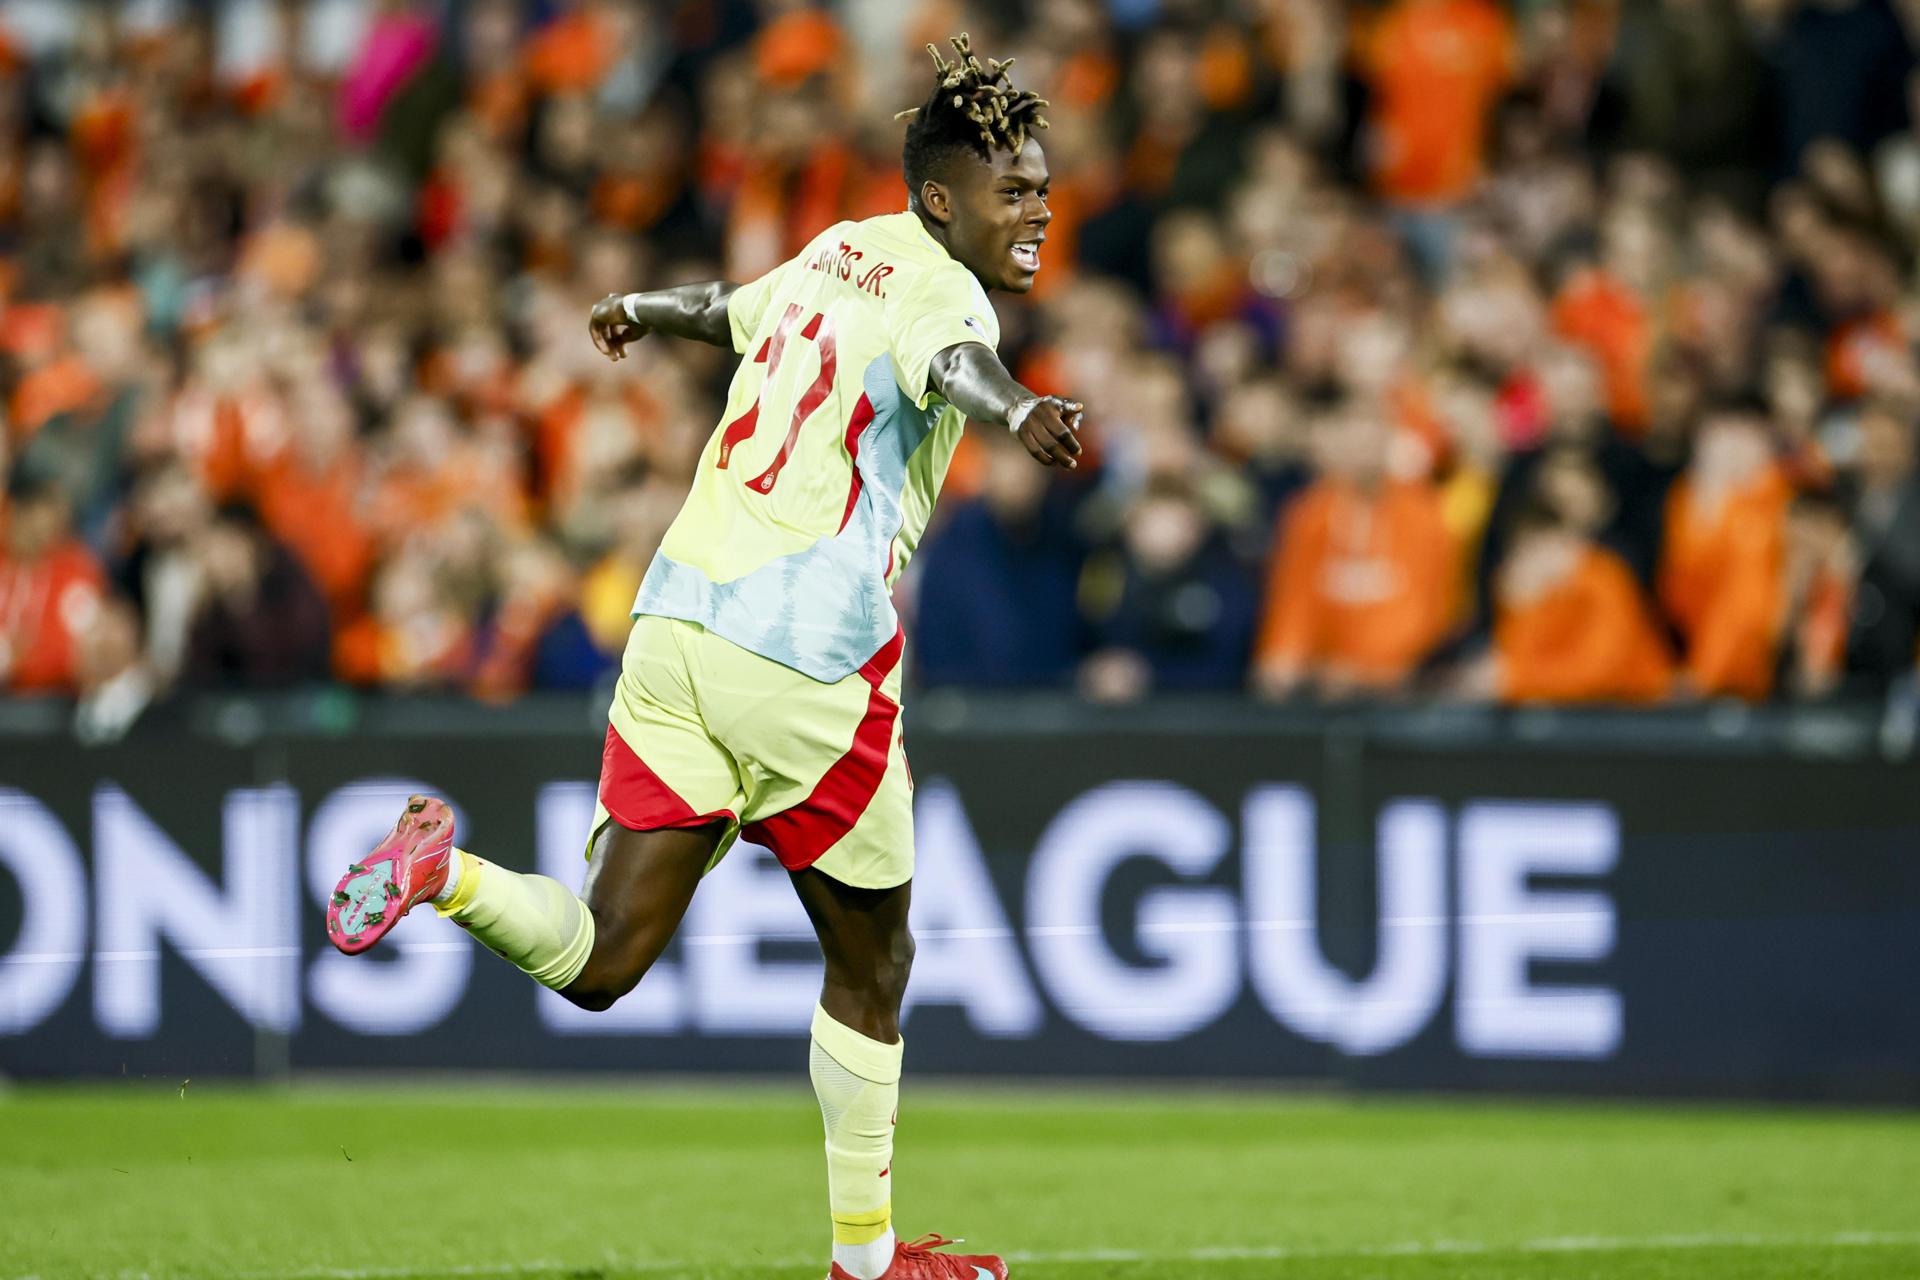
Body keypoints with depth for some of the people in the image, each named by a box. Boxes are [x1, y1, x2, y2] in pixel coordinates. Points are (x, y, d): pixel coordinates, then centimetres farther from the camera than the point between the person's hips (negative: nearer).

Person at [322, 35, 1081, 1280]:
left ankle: (445, 869, -24)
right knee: (872, 959, 11)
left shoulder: (839, 252, 20)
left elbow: (733, 306, 41)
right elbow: (953, 367, -30)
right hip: (811, 656, -7)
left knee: (599, 963, 1)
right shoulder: (940, 290, -5)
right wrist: (1018, 410, -52)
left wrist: (641, 310, 63)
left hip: (680, 616, 7)